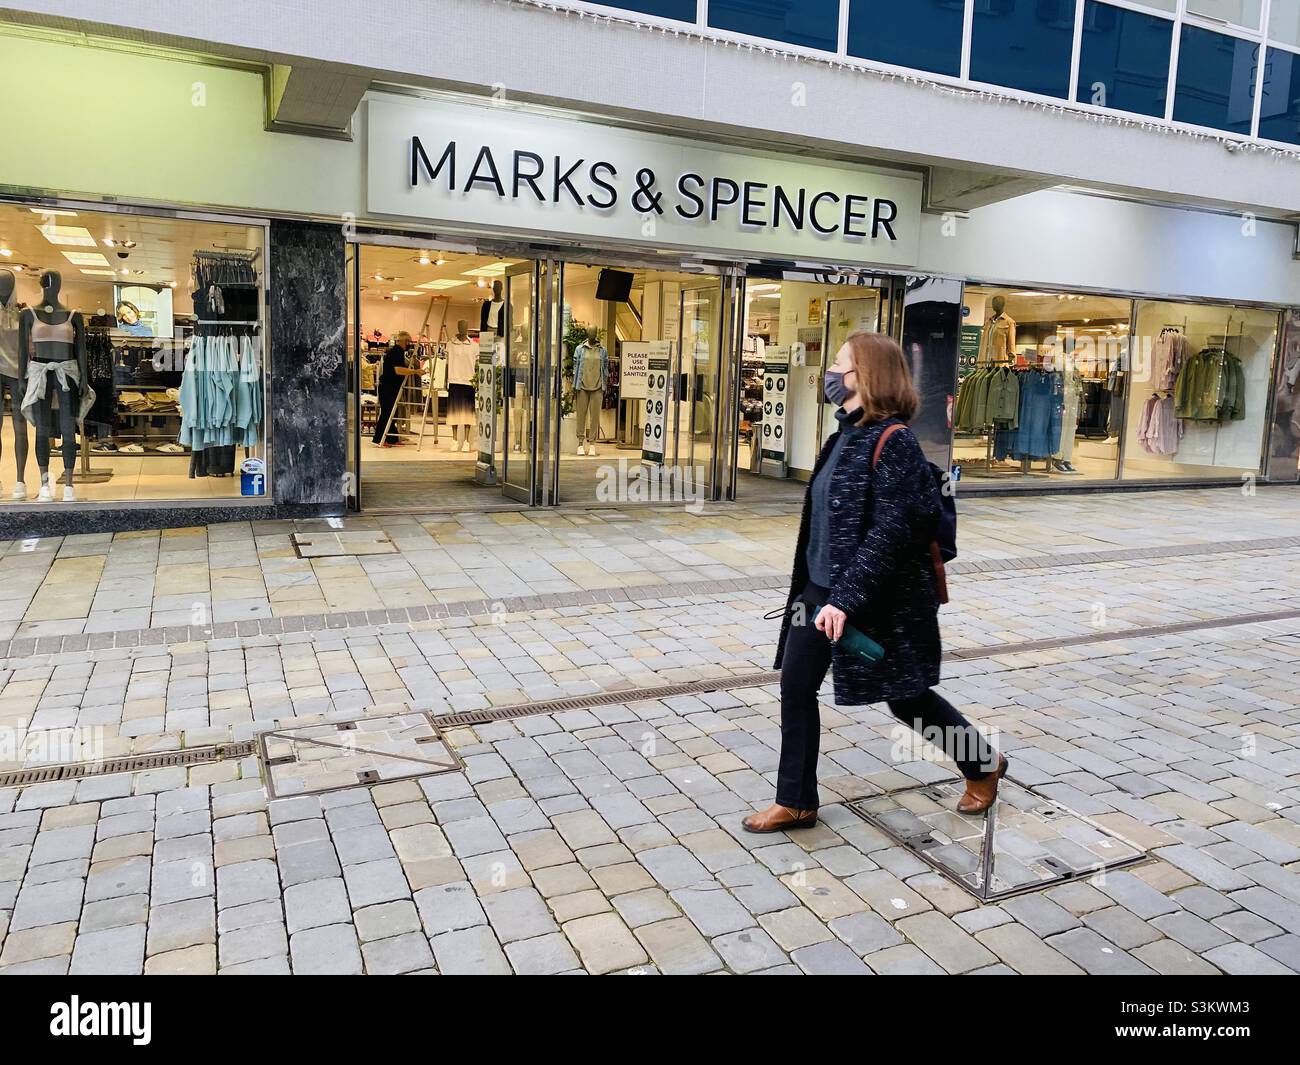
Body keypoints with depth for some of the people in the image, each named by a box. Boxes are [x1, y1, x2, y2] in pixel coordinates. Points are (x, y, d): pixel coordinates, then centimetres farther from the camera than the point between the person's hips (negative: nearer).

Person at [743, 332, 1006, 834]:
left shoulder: (892, 439, -20)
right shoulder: (846, 436, 7)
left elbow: (892, 530, -26)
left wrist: (846, 598, -29)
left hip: (879, 599, -8)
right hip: (821, 587, 8)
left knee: (907, 697, 10)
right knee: (796, 686, 6)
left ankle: (983, 765, 37)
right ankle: (795, 802, 20)